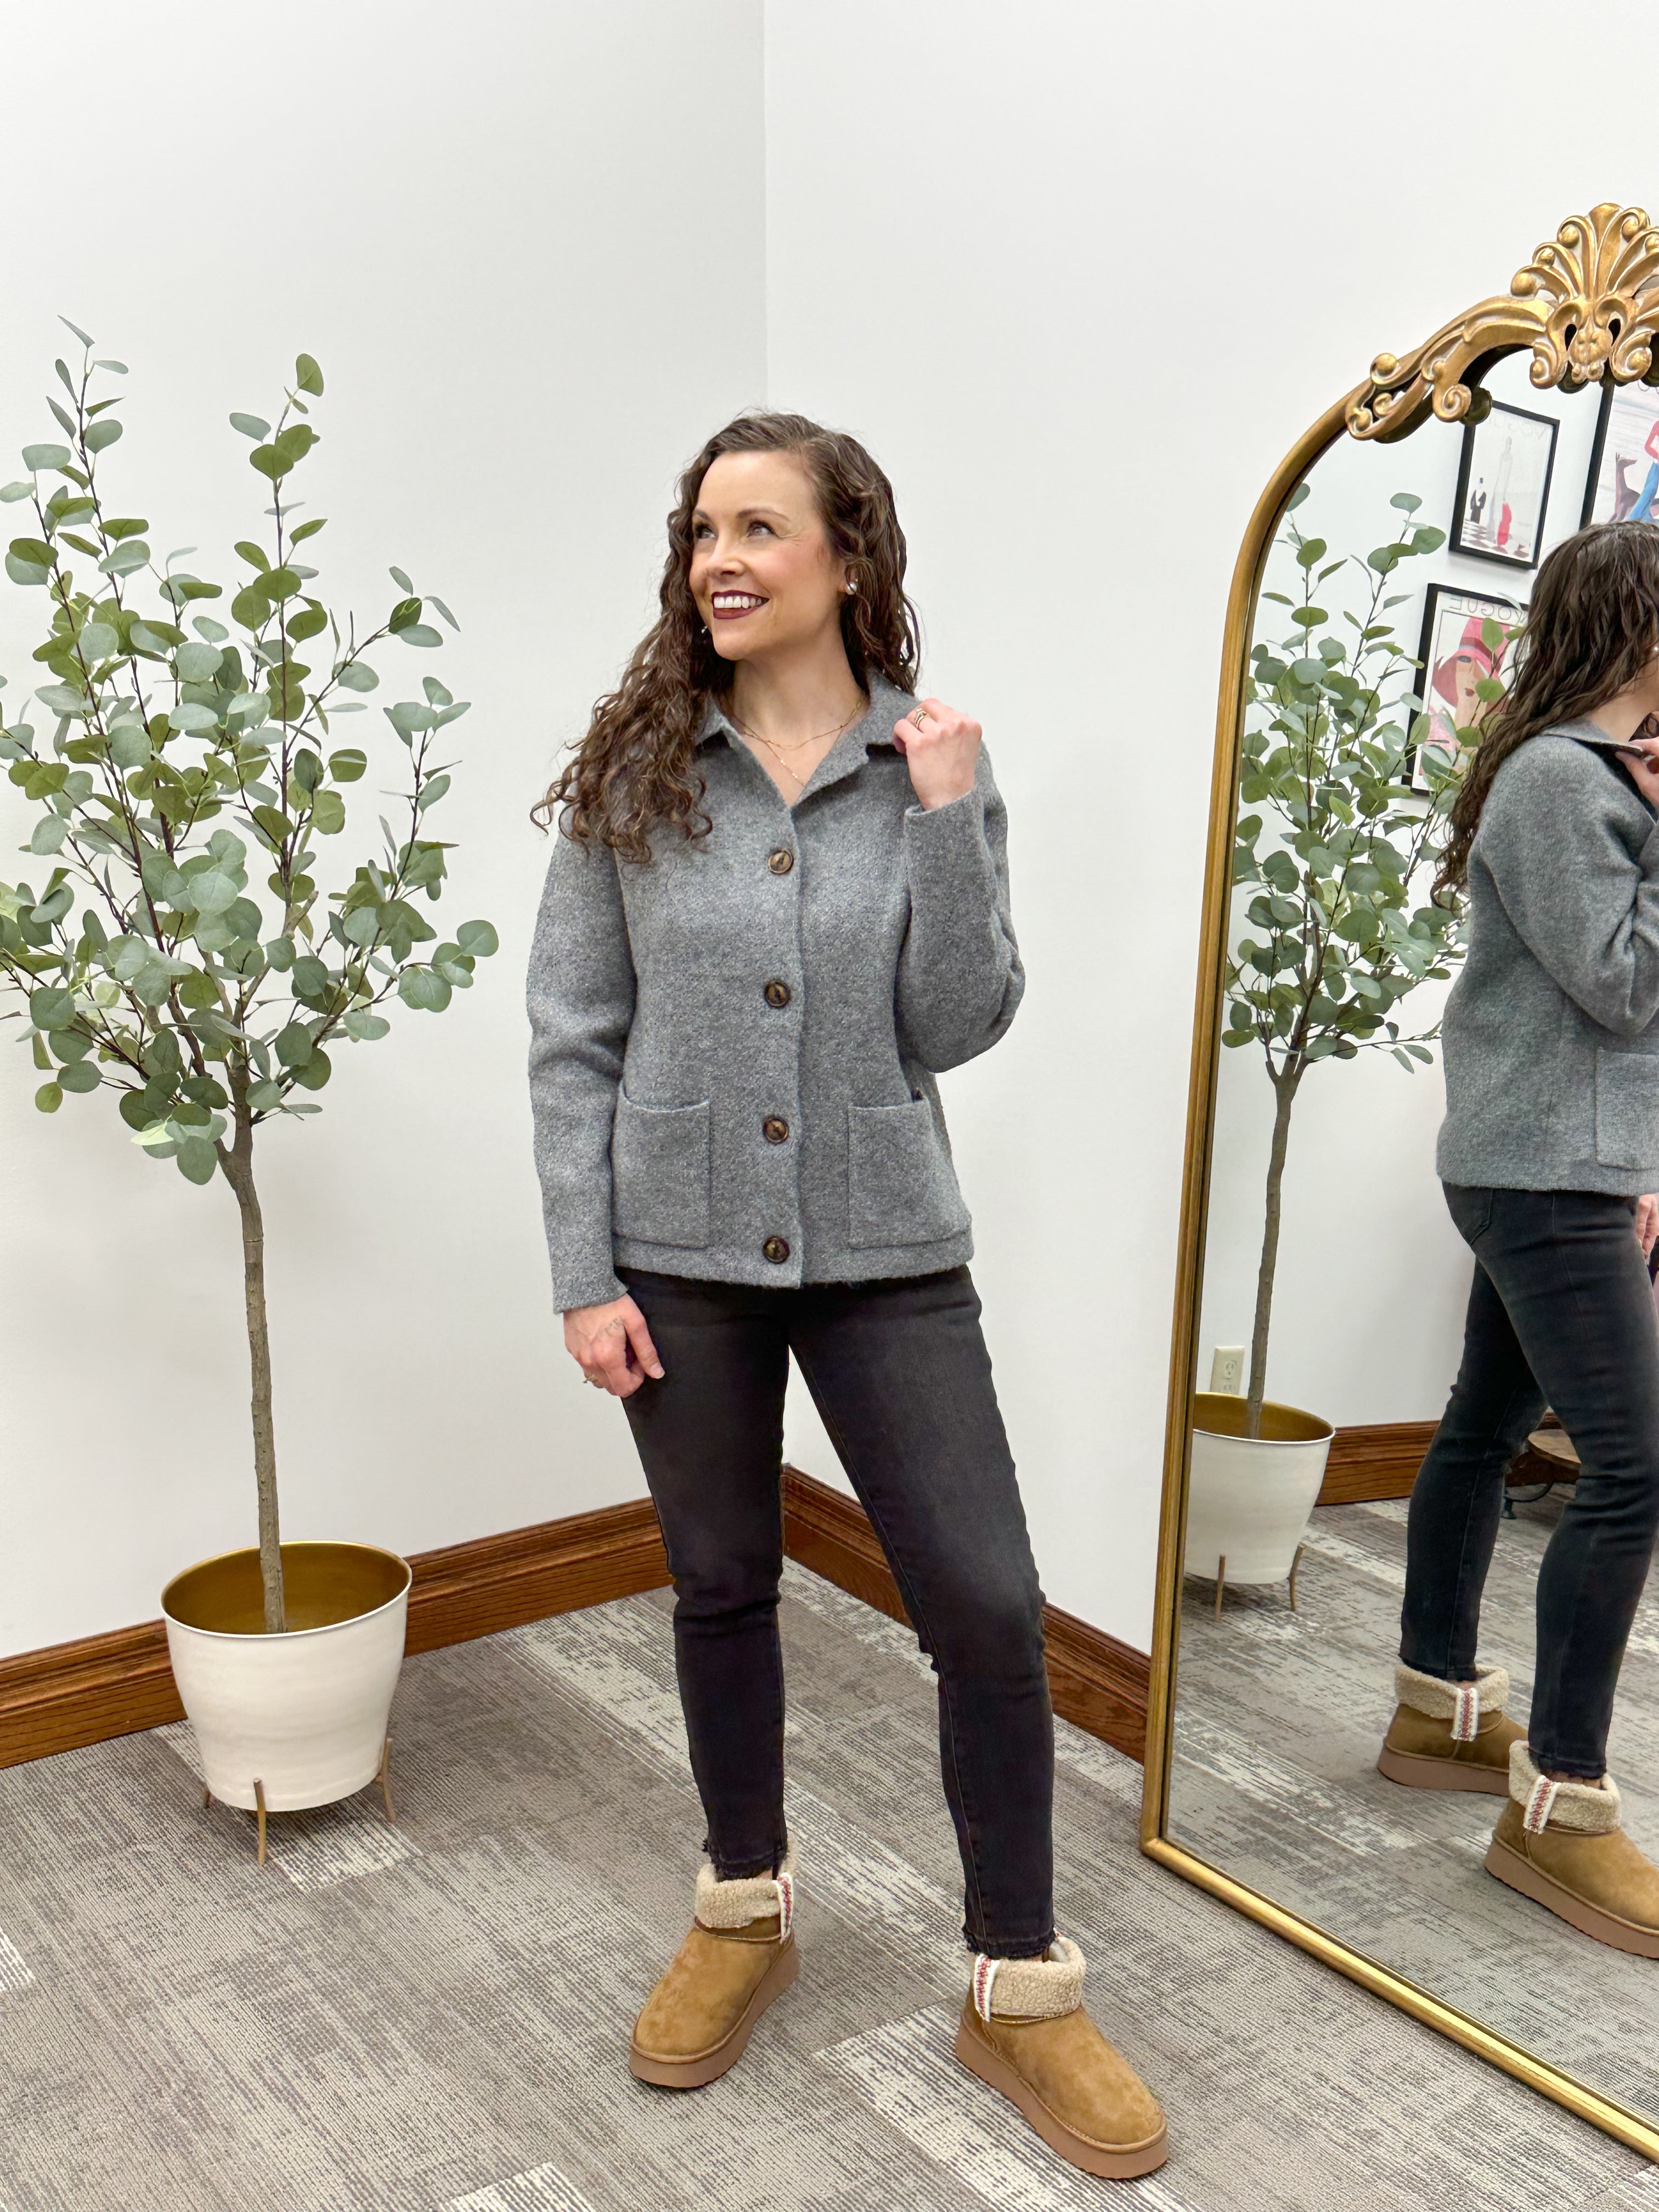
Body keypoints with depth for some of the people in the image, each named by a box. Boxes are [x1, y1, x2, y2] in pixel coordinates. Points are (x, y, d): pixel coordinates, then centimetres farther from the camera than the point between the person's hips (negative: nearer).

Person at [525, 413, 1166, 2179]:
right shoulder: (634, 770, -1)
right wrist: (585, 1275, -6)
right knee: (722, 1588, 16)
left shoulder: (933, 764, 0)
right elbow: (572, 1038, -2)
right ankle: (746, 1914, 40)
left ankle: (1020, 1991, 21)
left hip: (885, 1252, 0)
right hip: (682, 1252, 1)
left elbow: (958, 1028, -6)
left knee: (989, 1613, -1)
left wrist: (947, 818, -15)